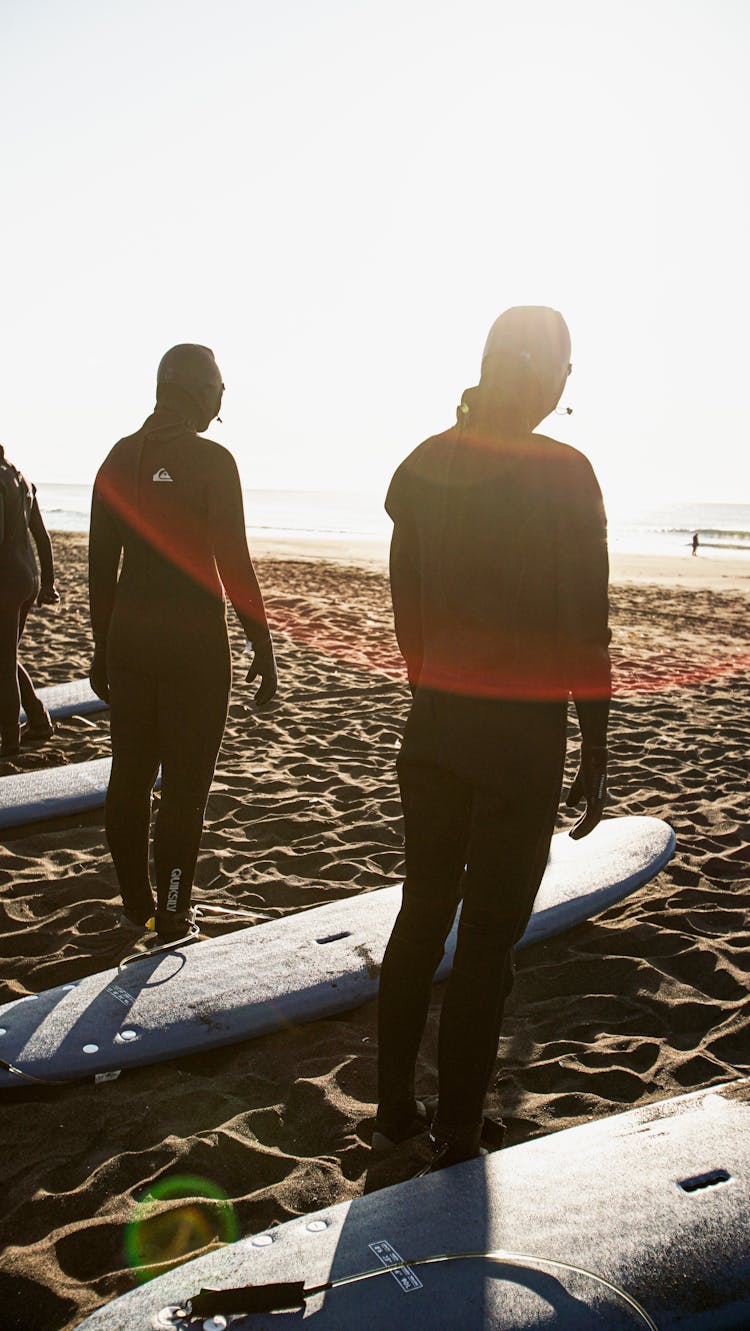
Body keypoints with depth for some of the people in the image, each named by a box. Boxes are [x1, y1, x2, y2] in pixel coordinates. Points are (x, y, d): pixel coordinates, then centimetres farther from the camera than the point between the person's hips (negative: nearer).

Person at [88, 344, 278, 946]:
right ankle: (171, 919, 9)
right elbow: (234, 562, -14)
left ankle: (136, 911, 26)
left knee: (130, 777, 14)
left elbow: (101, 561, 9)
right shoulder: (211, 460, -10)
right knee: (185, 783, 3)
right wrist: (262, 646, -6)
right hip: (194, 641, -6)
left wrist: (103, 644, 17)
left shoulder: (121, 457, 6)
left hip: (129, 640, 6)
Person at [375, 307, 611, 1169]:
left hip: (435, 719, 5)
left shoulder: (424, 465, 3)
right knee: (488, 939, 7)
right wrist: (595, 752, -4)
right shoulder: (562, 473, -12)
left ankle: (393, 1111, 29)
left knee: (422, 912, 18)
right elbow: (584, 624, -11)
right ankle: (455, 1139, 19)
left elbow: (406, 603, 8)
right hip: (523, 733, -5)